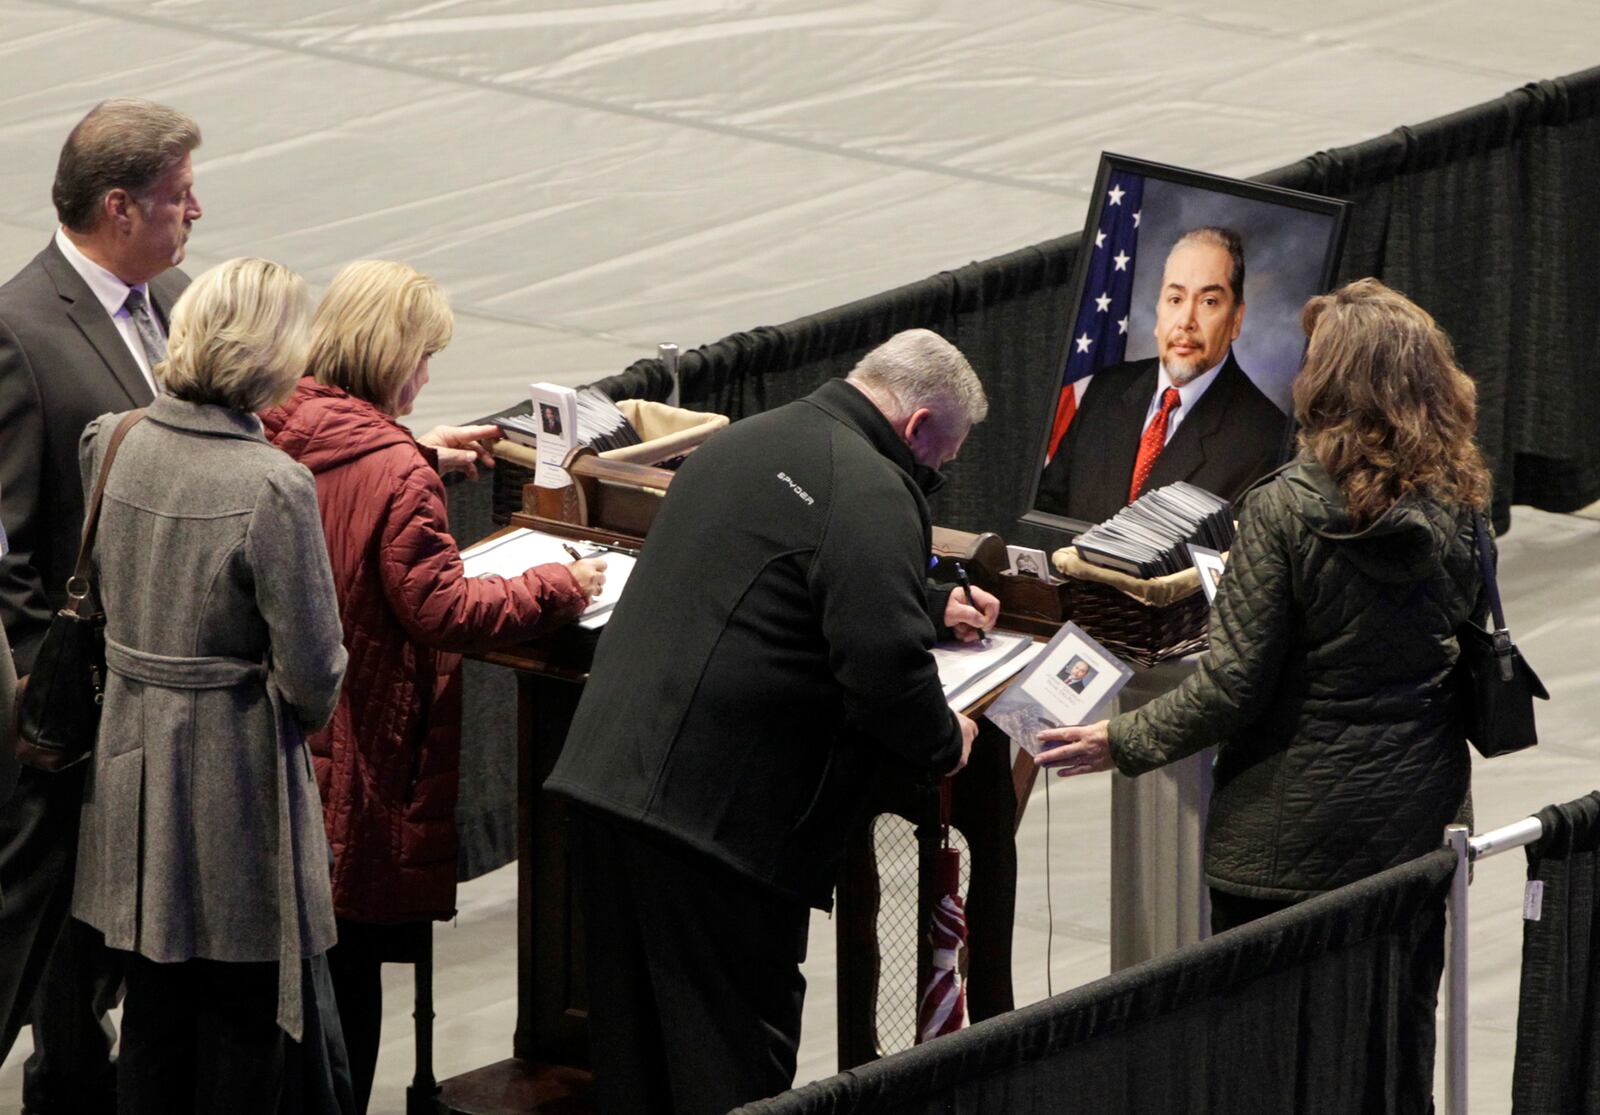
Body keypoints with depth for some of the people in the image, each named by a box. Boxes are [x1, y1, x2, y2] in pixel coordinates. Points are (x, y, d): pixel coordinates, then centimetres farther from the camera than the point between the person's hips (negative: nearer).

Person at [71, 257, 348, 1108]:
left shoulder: (115, 444, -4)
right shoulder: (271, 488, -23)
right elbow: (311, 671, -17)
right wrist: (308, 710, 3)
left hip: (132, 758, 6)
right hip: (236, 773, -6)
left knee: (154, 1005, 17)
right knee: (241, 1019, 9)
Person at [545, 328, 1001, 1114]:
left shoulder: (744, 441, 19)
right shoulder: (872, 494, -13)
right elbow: (883, 666, -21)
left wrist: (931, 607, 44)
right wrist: (944, 743, -2)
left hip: (606, 772, 9)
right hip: (715, 806, -9)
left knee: (632, 1033, 15)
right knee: (734, 1049, 0)